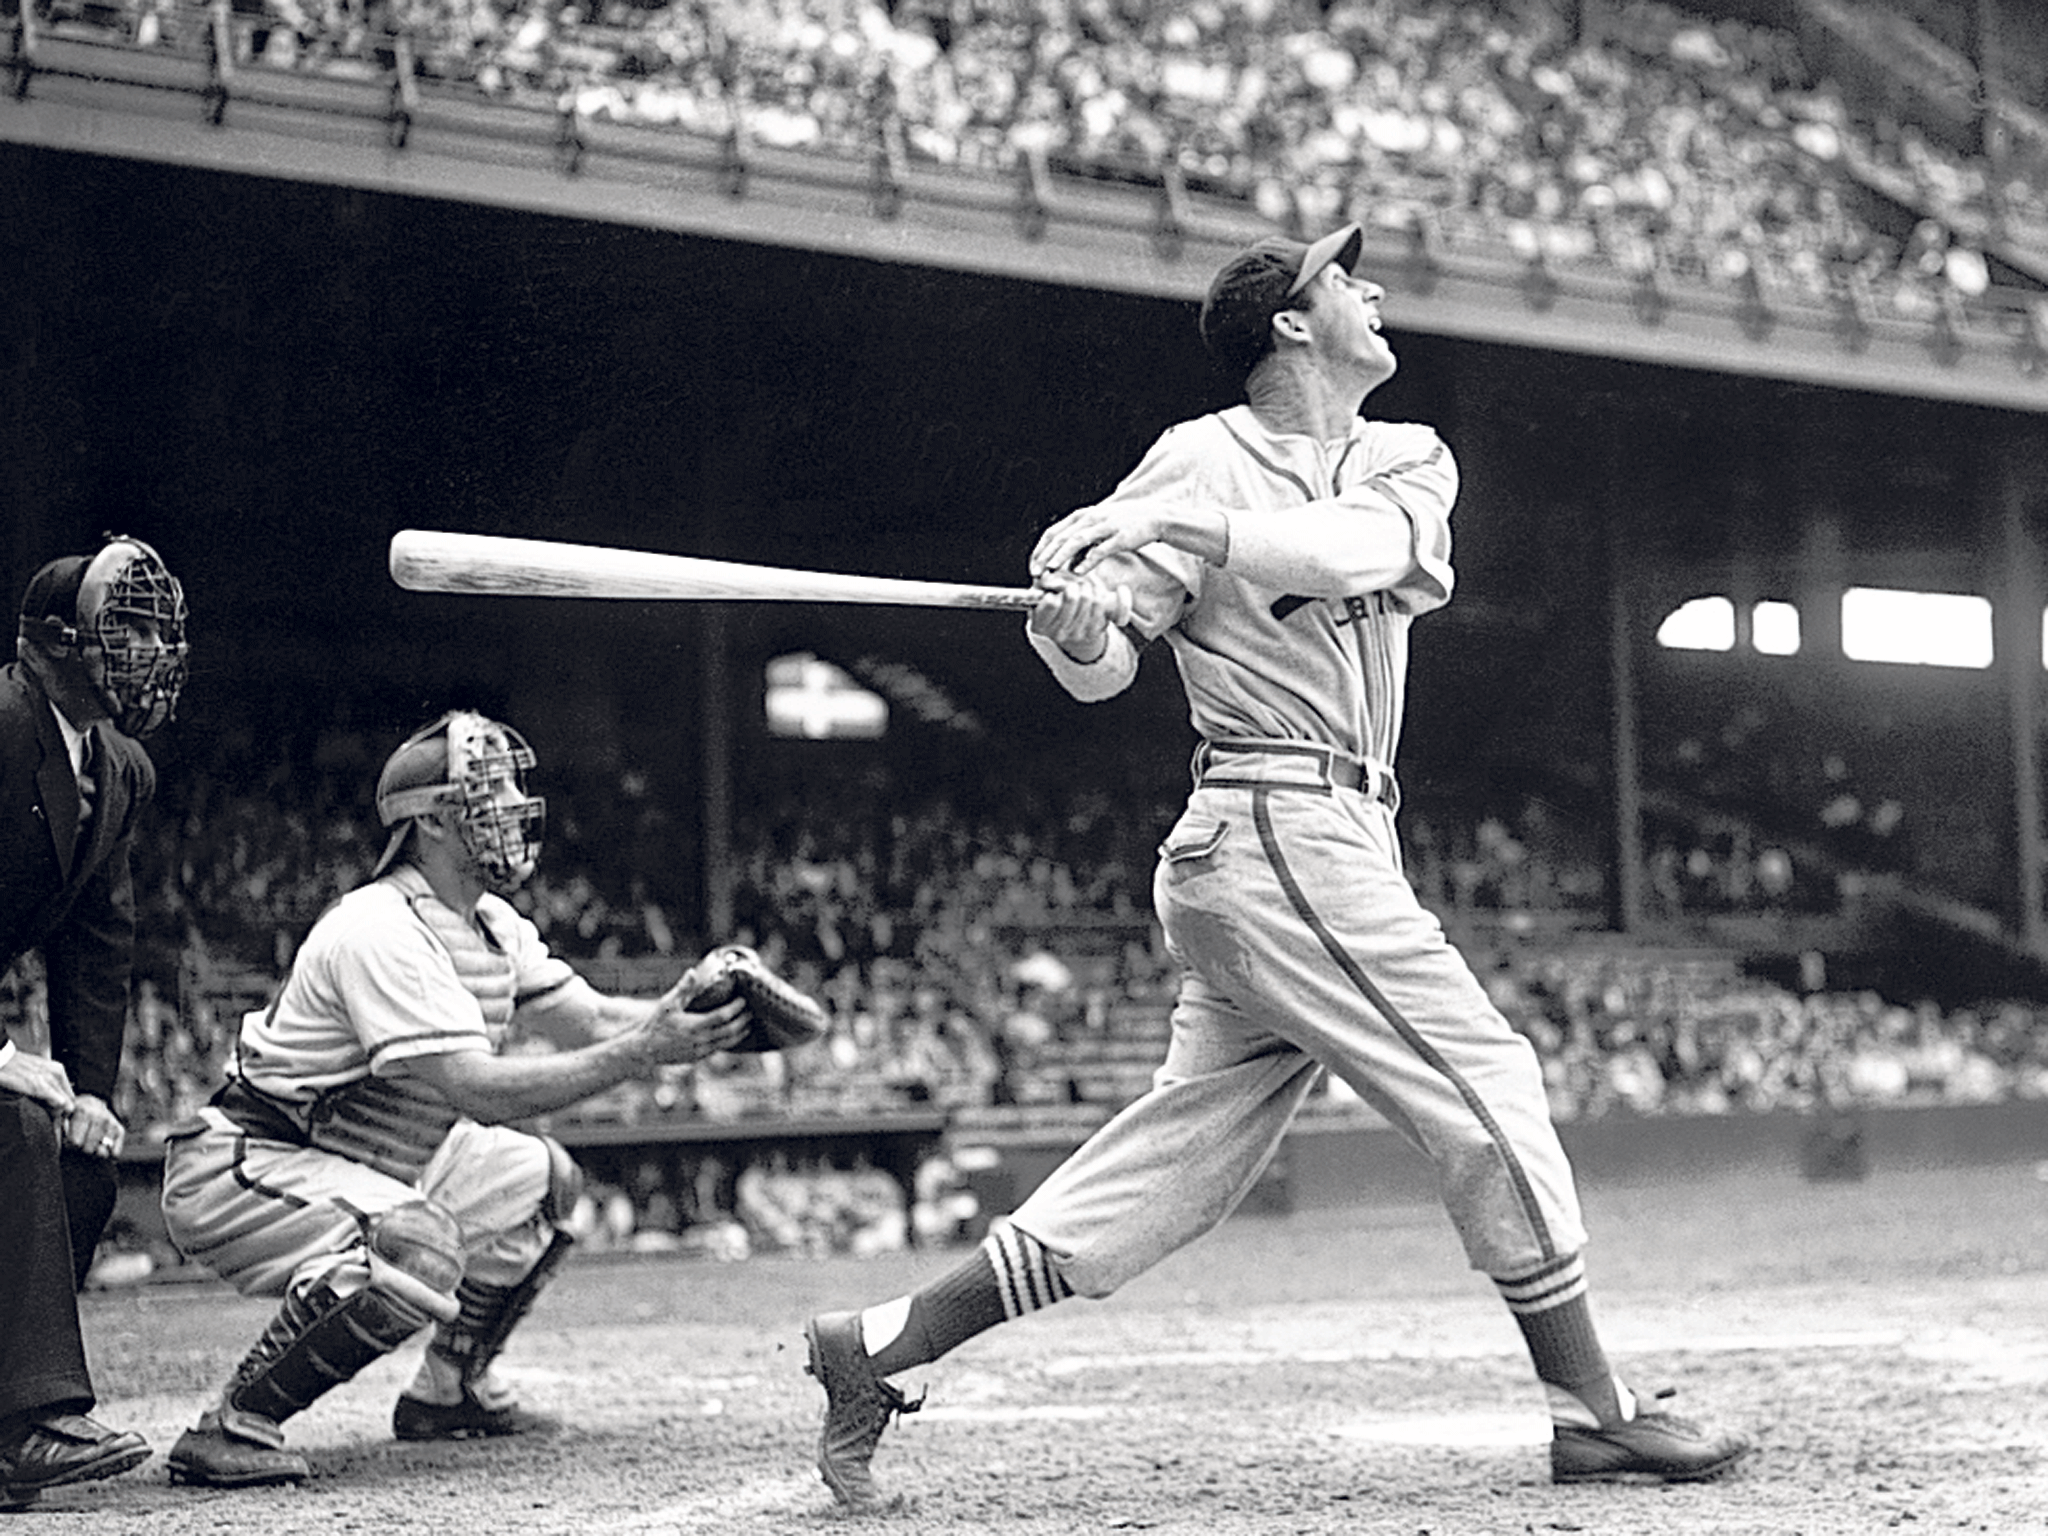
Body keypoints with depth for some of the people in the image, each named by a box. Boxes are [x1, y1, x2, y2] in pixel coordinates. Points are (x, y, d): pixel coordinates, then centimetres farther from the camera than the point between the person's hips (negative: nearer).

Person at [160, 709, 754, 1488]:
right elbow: (479, 1089, -32)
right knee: (417, 1248, -34)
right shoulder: (379, 930, -25)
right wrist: (643, 1053, -35)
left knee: (541, 1179, 12)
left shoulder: (490, 924, 6)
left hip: (359, 1164, 10)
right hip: (239, 1170, -10)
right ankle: (234, 1425, -23)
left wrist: (684, 1014, -15)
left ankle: (448, 1389, 23)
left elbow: (590, 1019, 5)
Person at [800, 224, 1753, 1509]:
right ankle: (1593, 1413, 3)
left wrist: (1164, 526, -19)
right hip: (1274, 832, -7)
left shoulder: (1413, 461, 14)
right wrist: (1073, 624, -27)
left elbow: (1355, 547, -10)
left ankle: (882, 1347, 11)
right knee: (1489, 1089, -6)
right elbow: (1102, 673, -4)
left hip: (1342, 847, 7)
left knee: (1174, 1169, 6)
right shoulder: (1203, 458, -2)